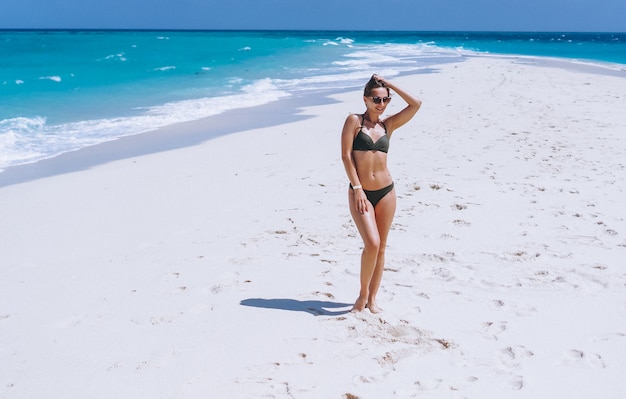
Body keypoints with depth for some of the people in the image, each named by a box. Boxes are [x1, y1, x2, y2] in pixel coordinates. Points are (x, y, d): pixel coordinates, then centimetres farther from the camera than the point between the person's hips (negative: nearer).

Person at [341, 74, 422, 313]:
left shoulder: (388, 124, 8)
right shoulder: (354, 121, -1)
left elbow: (416, 104, 0)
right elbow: (346, 155, -7)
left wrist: (389, 85, 3)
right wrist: (357, 188, -13)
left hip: (386, 192, 4)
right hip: (360, 192, -4)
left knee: (381, 247, 7)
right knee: (372, 243, -16)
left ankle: (372, 298, 21)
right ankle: (363, 293, 6)